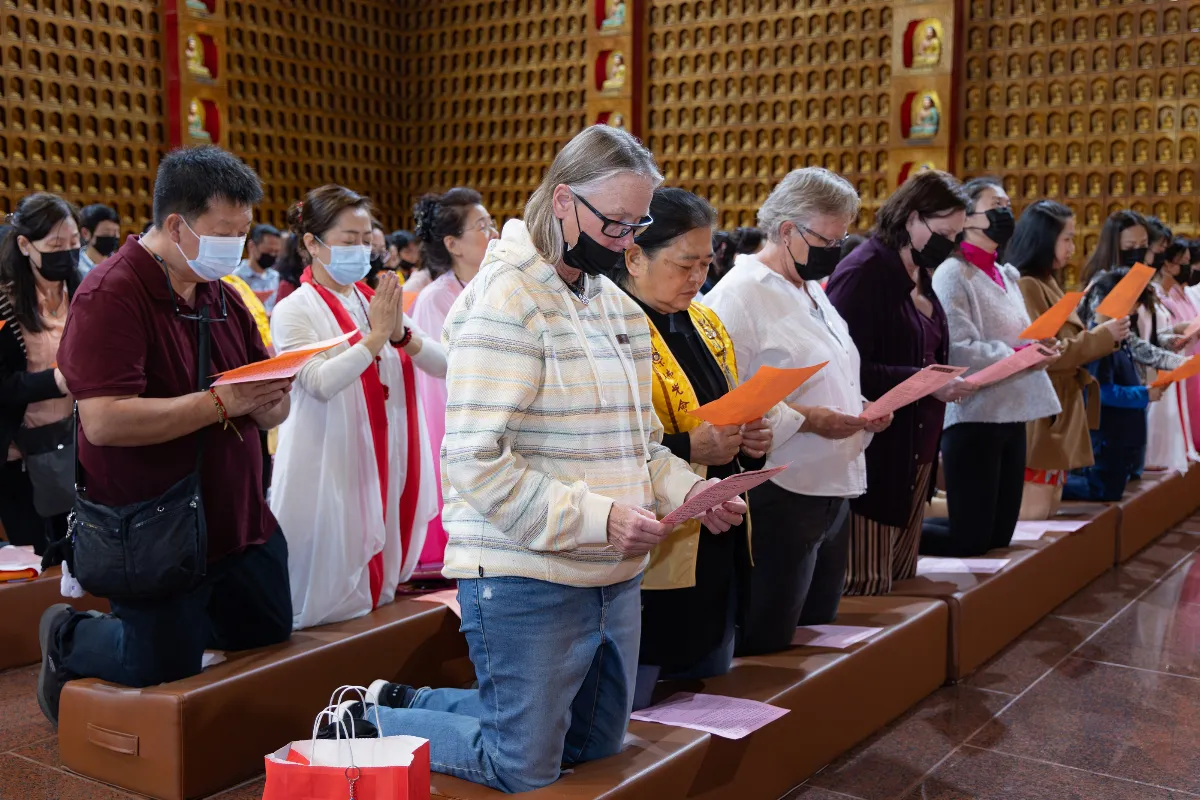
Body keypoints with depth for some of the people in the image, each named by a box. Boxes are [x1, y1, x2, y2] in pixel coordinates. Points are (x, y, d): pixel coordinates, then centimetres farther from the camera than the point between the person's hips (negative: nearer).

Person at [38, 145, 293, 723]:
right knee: (164, 671, 3)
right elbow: (105, 421, -30)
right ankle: (68, 638, 31)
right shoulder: (109, 297, -19)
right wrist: (222, 402, -26)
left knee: (267, 633, 16)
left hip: (239, 520, 8)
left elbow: (271, 410, 10)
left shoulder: (222, 296, 8)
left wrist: (270, 399, -15)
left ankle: (170, 623, 39)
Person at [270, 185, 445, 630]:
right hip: (329, 472, -5)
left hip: (387, 468, 6)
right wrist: (375, 336, -20)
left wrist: (401, 334, -14)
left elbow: (442, 363, 2)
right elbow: (320, 383, -23)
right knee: (329, 597, 3)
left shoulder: (376, 301, 9)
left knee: (376, 585, 15)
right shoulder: (294, 311, -7)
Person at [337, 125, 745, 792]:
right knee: (525, 771, 3)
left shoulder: (618, 306, 12)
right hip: (530, 580, -9)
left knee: (595, 744, 21)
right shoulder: (505, 300, -15)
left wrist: (688, 490, -2)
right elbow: (477, 460, -22)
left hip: (614, 576, 9)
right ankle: (367, 725, 23)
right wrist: (598, 517, -26)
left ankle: (404, 701, 32)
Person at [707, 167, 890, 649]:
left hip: (834, 491, 10)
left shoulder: (813, 291, 16)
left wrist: (862, 410, 6)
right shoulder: (739, 295, -14)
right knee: (765, 644, -2)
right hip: (781, 497, -10)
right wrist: (804, 420, -23)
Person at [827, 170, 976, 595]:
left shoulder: (919, 275, 13)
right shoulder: (863, 272, -15)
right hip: (873, 454, -9)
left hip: (915, 452, 9)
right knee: (865, 583, -4)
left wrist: (944, 380, 5)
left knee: (900, 580, 13)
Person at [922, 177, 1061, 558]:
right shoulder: (953, 274, -9)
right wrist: (1018, 355, -21)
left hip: (1011, 414, 9)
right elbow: (957, 351, -19)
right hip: (974, 415, -8)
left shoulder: (1008, 276, 16)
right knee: (969, 539, -6)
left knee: (1000, 533, 12)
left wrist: (1040, 347, -2)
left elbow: (1017, 339, 19)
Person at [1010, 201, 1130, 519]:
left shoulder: (1048, 284, 16)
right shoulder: (1025, 286, -14)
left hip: (1060, 414, 10)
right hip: (1040, 417, -10)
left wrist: (1105, 336, 9)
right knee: (1032, 514, -7)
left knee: (1049, 510, 12)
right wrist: (1102, 336, -13)